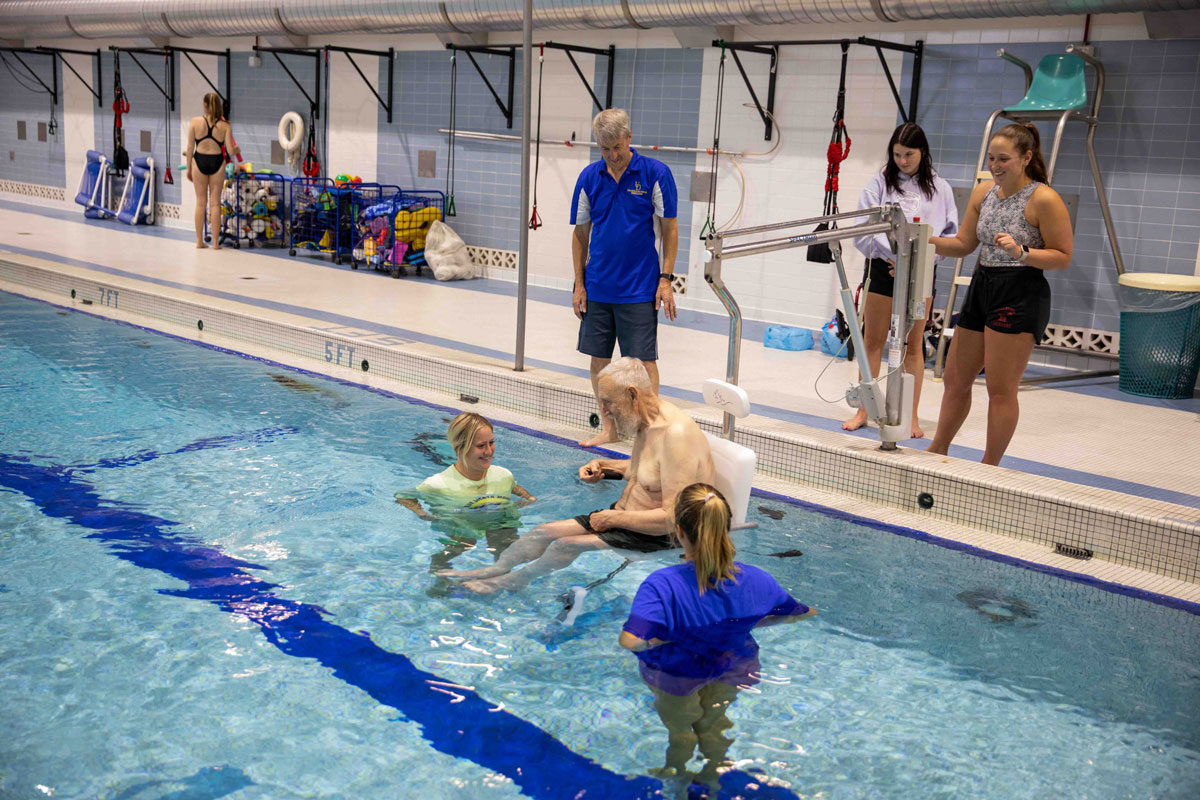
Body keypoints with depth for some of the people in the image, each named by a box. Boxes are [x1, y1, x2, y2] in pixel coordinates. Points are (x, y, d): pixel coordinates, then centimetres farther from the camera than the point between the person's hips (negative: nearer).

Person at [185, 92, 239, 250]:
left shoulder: (195, 122, -3)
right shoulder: (224, 125, -4)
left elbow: (190, 147, -2)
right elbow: (230, 150, -6)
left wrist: (189, 167, 7)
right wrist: (238, 150, 17)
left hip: (199, 161, 0)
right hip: (217, 162, 0)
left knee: (200, 202, 9)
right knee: (215, 203, 6)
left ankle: (199, 241, 13)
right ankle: (215, 241, 7)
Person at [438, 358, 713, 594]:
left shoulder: (675, 434, -26)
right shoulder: (646, 423, 5)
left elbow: (672, 518, -29)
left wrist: (614, 518, -19)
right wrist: (603, 466, 10)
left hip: (659, 538, -10)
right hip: (623, 516, 10)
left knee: (567, 545, -17)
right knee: (544, 531, 2)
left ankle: (512, 581, 3)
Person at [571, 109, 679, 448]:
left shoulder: (655, 173, -7)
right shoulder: (589, 177, 3)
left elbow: (669, 229, -3)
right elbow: (580, 233, 9)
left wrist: (666, 279, -9)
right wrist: (579, 284, 5)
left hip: (640, 289, -4)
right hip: (597, 288, 4)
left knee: (643, 360, -1)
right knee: (599, 359, 9)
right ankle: (608, 428, 22)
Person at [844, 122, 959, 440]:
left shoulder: (939, 188, 7)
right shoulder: (879, 183, 3)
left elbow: (951, 234, 5)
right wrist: (894, 255, -15)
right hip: (882, 268, 0)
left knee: (914, 345, 6)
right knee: (872, 342, 4)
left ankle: (912, 416, 12)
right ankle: (863, 411, 13)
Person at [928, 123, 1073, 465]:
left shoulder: (1044, 199, -12)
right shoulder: (983, 192, 8)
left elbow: (1063, 256, -10)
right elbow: (963, 244, 13)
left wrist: (1021, 251, -24)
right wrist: (929, 241, -4)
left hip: (1021, 295, -7)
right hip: (981, 287, 7)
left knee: (1001, 390, -2)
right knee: (955, 380, 15)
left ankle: (990, 466, 11)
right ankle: (937, 451, 30)